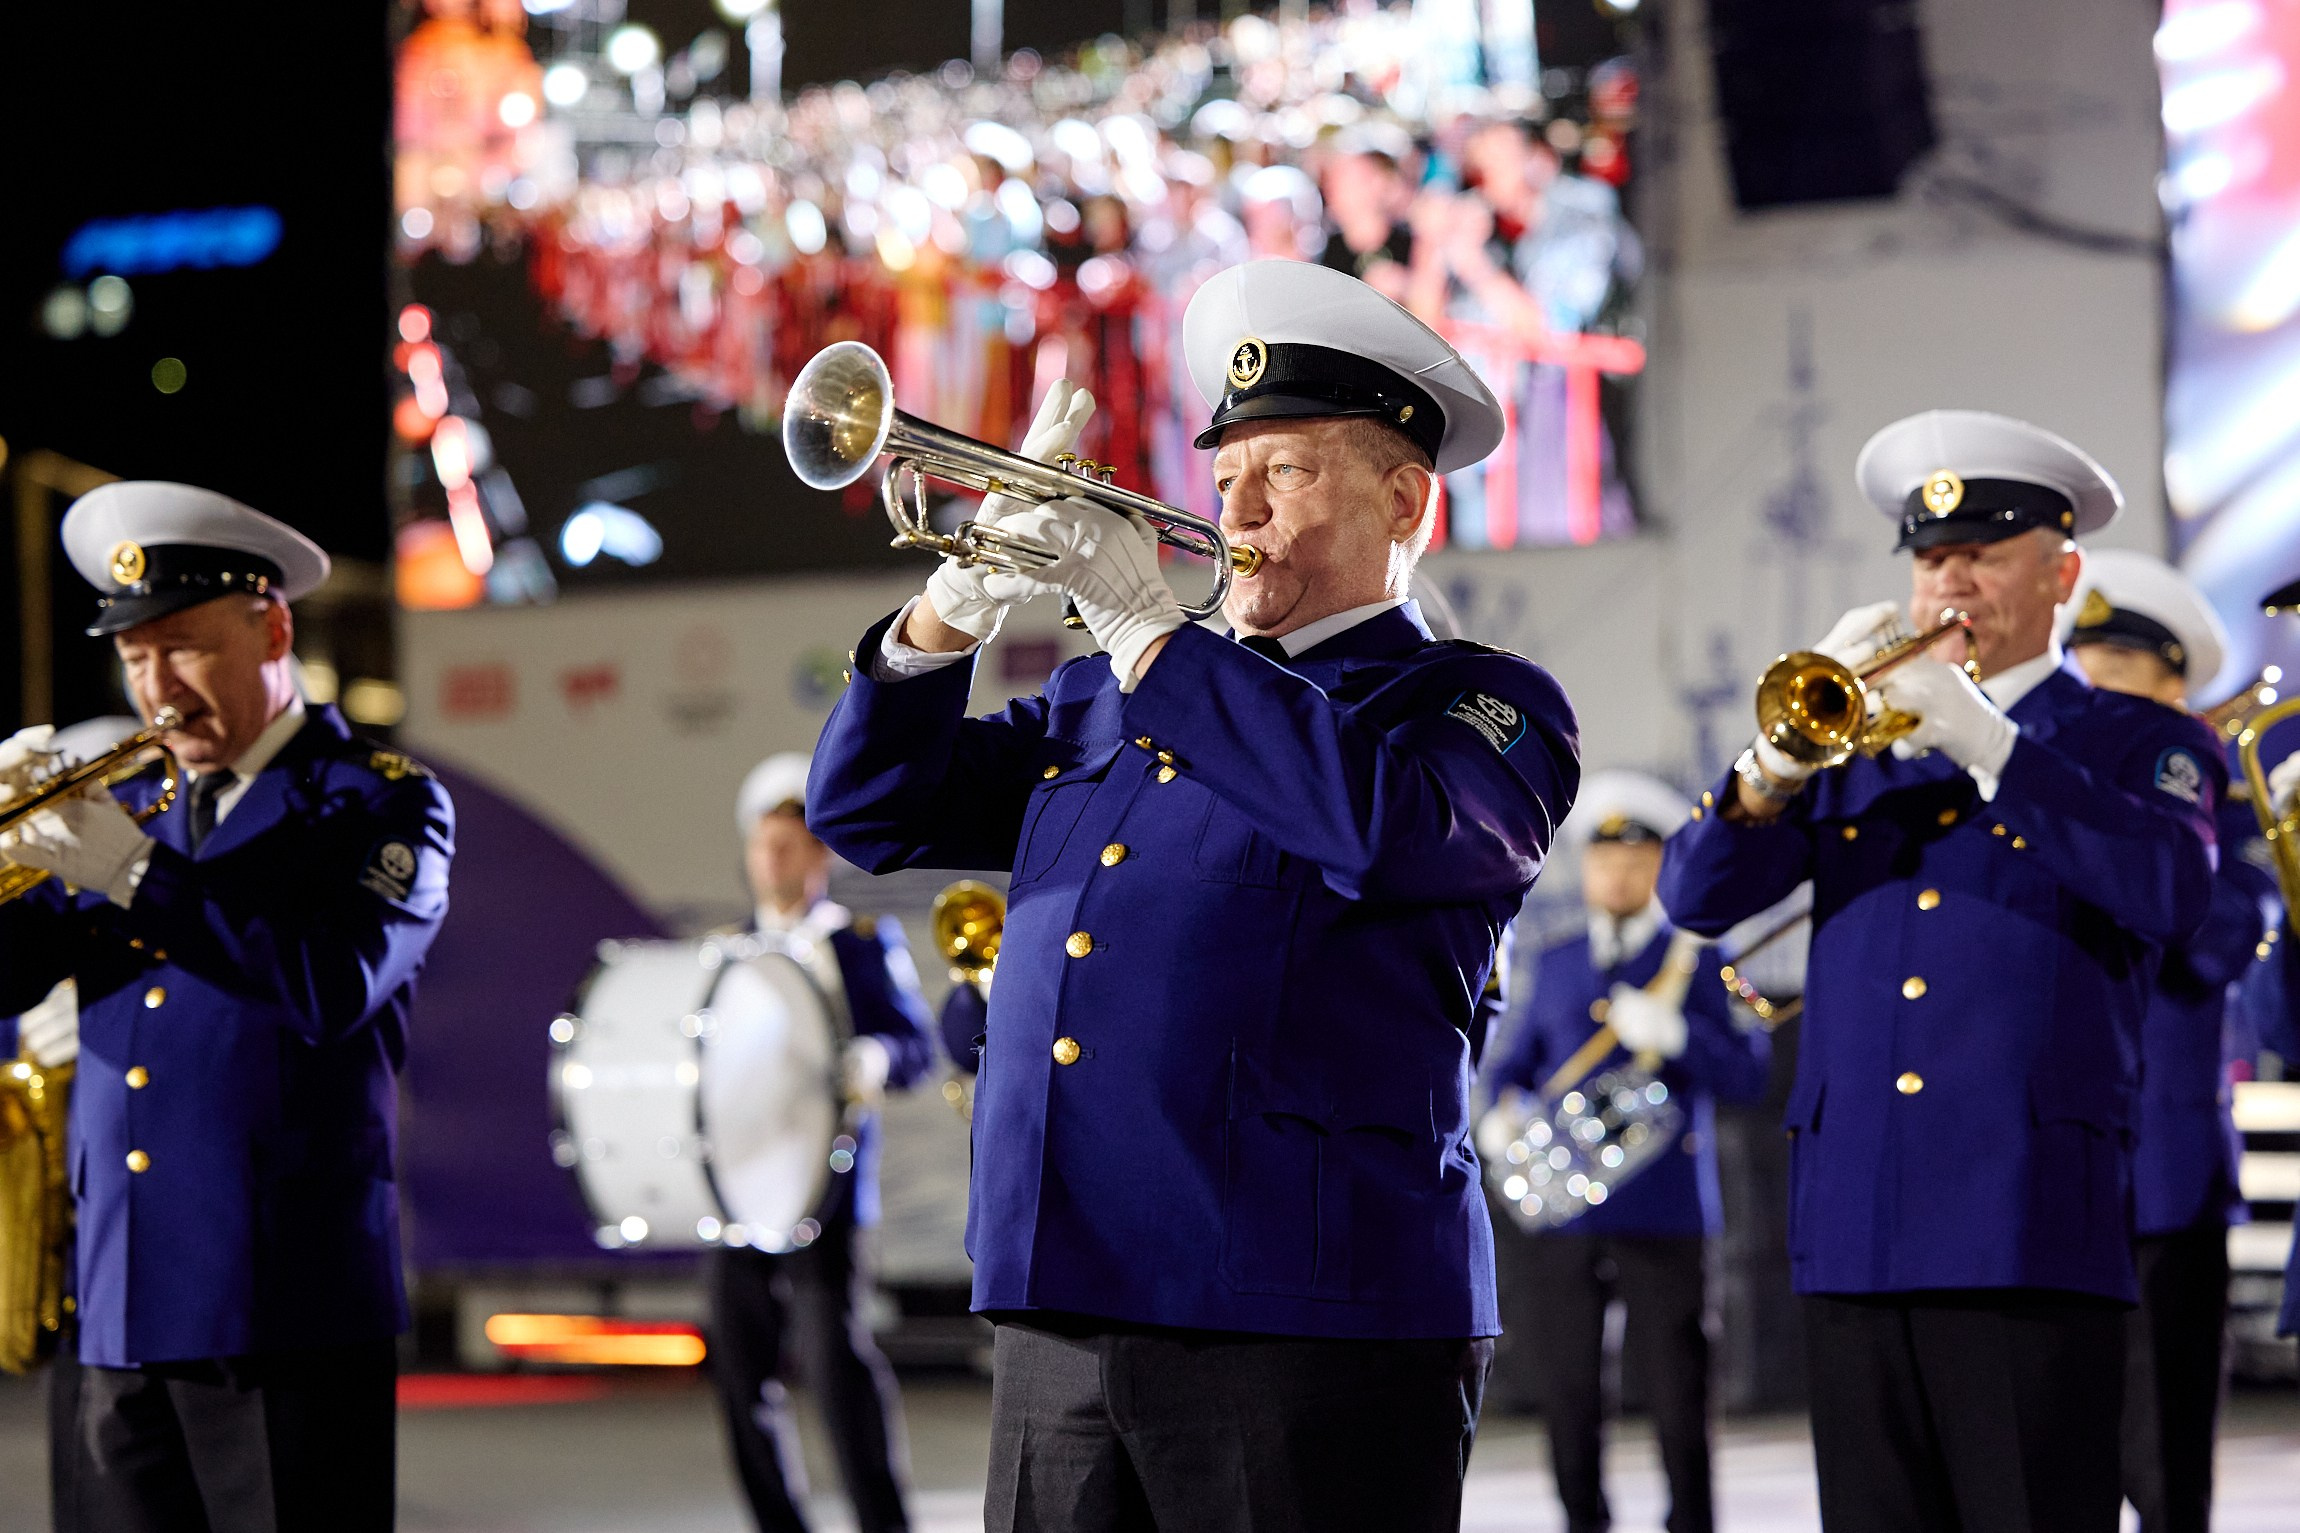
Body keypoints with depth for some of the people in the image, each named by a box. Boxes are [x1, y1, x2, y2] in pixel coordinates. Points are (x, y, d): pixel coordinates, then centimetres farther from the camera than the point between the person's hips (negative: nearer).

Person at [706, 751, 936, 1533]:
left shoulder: (862, 940, 4)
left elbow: (917, 1043, -4)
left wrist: (864, 1066, -24)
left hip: (822, 1190, -6)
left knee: (835, 1354, -14)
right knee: (742, 1365, 3)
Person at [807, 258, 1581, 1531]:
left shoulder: (1482, 709, 3)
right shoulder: (1100, 702, 23)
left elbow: (1384, 821, -19)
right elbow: (872, 808, 19)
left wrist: (1141, 626, -14)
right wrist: (961, 602, 2)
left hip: (1311, 1323, -6)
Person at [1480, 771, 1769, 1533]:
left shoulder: (1696, 961, 4)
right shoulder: (1557, 965, 17)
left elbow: (1748, 1077, -6)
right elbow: (1517, 1062, 23)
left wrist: (1673, 1033, -22)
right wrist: (1505, 1112, 1)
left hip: (1662, 1211, -4)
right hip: (1560, 1208, 4)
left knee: (1677, 1397, -5)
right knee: (1566, 1397, 3)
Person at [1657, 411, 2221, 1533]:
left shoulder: (2141, 744, 8)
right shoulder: (1856, 749, 19)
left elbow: (2169, 890, -13)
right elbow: (1695, 895, 9)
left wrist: (1983, 740, -18)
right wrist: (1789, 752, -9)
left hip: (2027, 1232, -4)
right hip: (1854, 1229, 4)